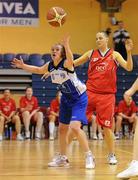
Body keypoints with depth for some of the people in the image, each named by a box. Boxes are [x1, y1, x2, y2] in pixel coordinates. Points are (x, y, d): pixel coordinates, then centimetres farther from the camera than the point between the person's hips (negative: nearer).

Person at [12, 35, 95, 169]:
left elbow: (70, 60, -49)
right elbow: (38, 70, 18)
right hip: (66, 98, 8)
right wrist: (23, 66, 9)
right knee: (62, 128, 14)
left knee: (75, 127, -22)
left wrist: (66, 45, -63)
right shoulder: (49, 66, -2)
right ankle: (62, 158, 29)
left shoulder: (66, 64, -23)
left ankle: (89, 156, -10)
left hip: (79, 98, -8)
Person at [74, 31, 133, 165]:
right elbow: (72, 63, 12)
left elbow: (128, 68, -6)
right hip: (90, 93, 1)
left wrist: (129, 52, -20)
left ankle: (112, 155, 16)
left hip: (107, 95, -1)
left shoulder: (114, 55, 4)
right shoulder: (91, 54, 8)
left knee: (107, 127, 0)